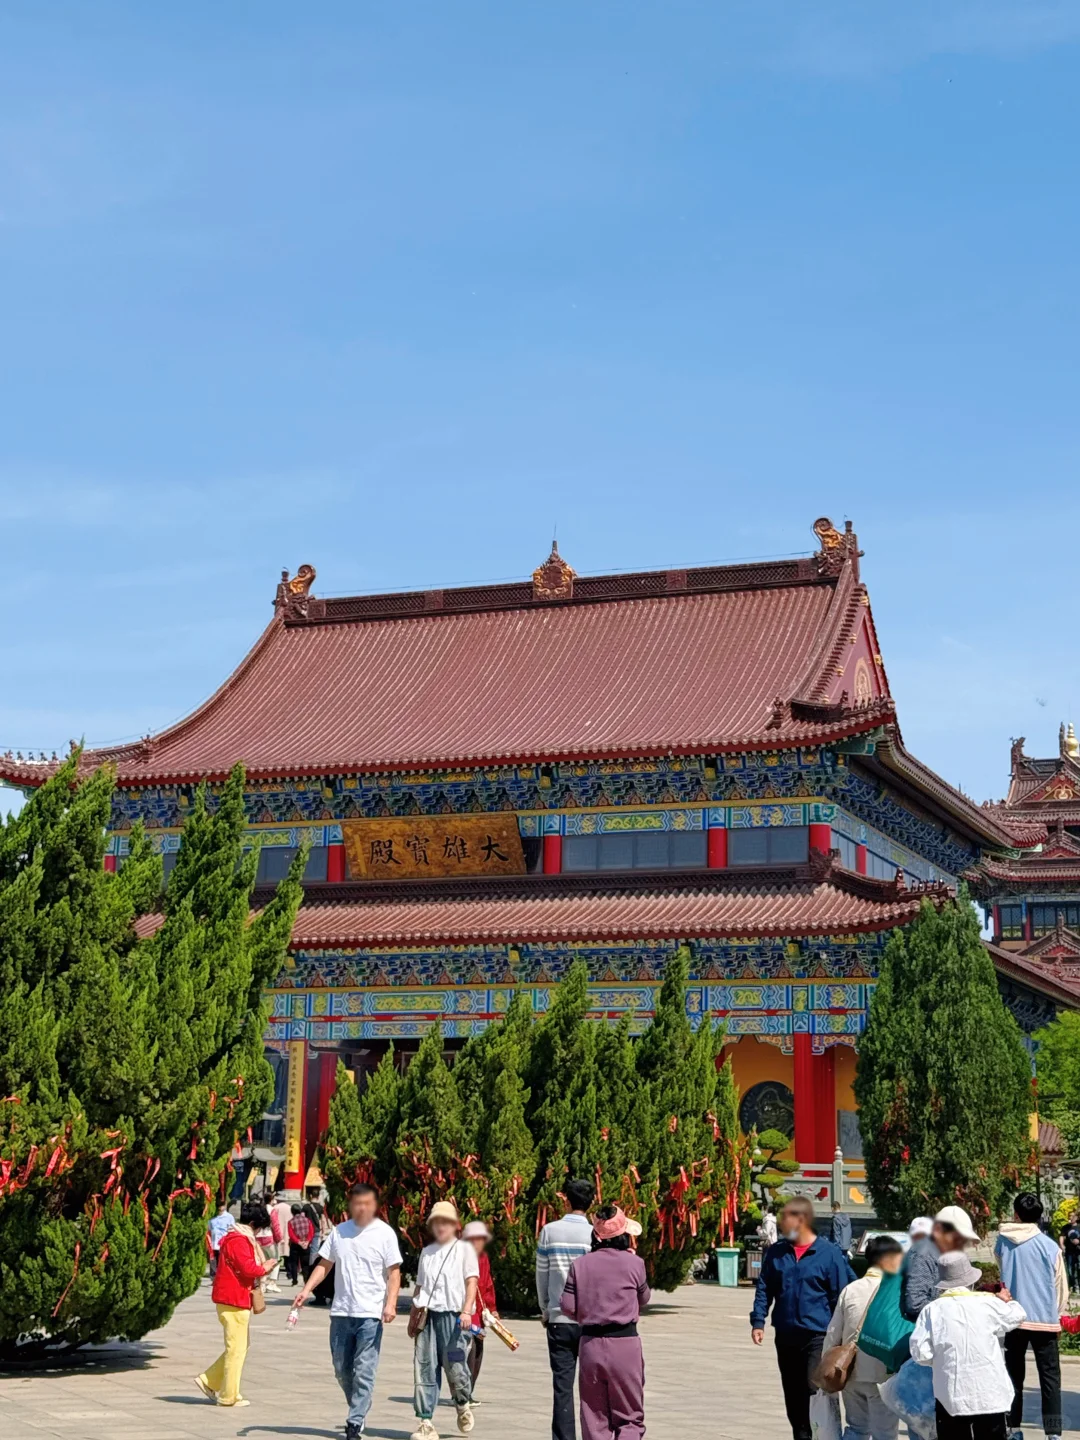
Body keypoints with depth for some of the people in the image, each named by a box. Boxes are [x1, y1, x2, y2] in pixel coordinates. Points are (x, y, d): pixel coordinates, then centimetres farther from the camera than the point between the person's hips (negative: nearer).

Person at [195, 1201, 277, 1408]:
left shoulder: (239, 1238, 18)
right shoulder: (238, 1241, -16)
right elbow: (247, 1268, -24)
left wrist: (261, 1268, 7)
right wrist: (264, 1268, -6)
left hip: (236, 1299, 11)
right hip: (234, 1300, -11)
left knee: (239, 1346, 16)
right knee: (237, 1348, -4)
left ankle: (209, 1380, 18)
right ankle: (229, 1396, 1)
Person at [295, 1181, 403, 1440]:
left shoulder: (384, 1233, -2)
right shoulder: (339, 1231, 9)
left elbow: (394, 1273, -4)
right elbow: (324, 1265, 12)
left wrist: (390, 1304, -16)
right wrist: (307, 1290, -1)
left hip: (371, 1314, -4)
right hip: (341, 1311, 4)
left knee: (363, 1371, -8)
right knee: (341, 1369, 10)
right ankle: (359, 1410, 29)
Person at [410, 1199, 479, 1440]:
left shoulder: (464, 1249, 7)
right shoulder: (427, 1252, 19)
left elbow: (471, 1281, -2)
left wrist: (466, 1311, -15)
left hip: (454, 1315, -4)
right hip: (428, 1314, 4)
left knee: (454, 1365, -8)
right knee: (424, 1367, -4)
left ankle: (463, 1404, 22)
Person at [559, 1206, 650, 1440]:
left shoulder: (580, 1264, 0)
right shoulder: (634, 1263, -6)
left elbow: (568, 1307, -1)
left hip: (590, 1342, 3)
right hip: (624, 1343, -3)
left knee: (594, 1418, 13)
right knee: (630, 1417, 6)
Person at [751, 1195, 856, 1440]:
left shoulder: (828, 1253, -7)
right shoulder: (775, 1253, 5)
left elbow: (840, 1296, -4)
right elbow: (764, 1289, 9)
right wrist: (758, 1321, -2)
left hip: (817, 1336, -5)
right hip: (786, 1336, 5)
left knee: (816, 1390, -13)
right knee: (793, 1397, 12)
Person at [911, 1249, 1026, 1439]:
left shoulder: (932, 1310, -6)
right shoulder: (988, 1304, -5)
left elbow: (920, 1353, -7)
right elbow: (1018, 1316, 13)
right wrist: (1006, 1301, 35)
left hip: (950, 1396, 0)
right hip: (989, 1395, 0)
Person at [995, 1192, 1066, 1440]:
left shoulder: (1004, 1241, -1)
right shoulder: (1050, 1246, -6)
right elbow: (1061, 1287, 2)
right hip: (1045, 1320, -2)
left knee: (1014, 1374, 12)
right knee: (1050, 1377, 2)